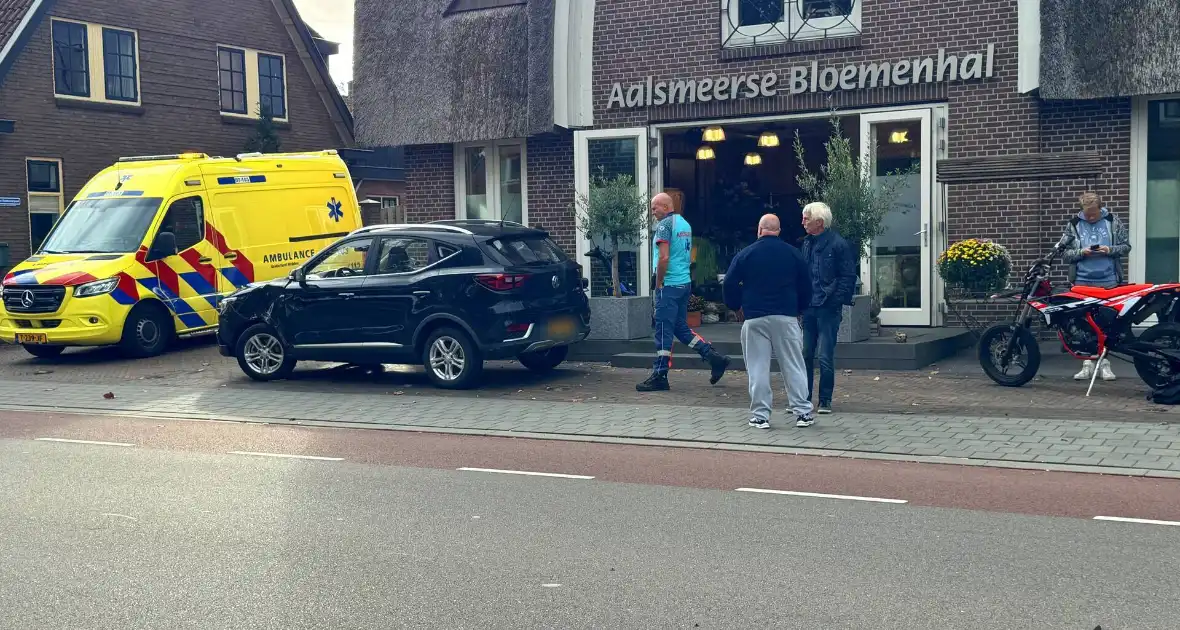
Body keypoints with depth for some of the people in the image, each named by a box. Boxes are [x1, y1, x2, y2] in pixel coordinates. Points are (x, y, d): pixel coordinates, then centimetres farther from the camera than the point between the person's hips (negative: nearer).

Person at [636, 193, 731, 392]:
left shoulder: (665, 224, -11)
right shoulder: (685, 224, 16)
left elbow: (664, 257, -19)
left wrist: (658, 284, -11)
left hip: (669, 285, -9)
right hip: (685, 283, 9)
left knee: (663, 331, -5)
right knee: (681, 327, 16)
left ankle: (659, 376, -2)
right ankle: (715, 358, 12)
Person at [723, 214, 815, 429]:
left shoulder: (745, 254, -1)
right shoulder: (794, 253, 5)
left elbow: (729, 284, -1)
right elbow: (806, 286, 9)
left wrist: (736, 306, 16)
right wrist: (799, 309, 24)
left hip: (754, 318, -1)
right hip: (786, 317, 1)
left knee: (757, 368, 3)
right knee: (793, 366, 6)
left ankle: (760, 415, 3)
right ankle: (802, 412, 7)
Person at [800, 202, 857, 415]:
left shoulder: (838, 245, -9)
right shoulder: (807, 243, 13)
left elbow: (848, 277, -9)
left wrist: (836, 300, -15)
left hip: (828, 309, -7)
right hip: (808, 308, 7)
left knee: (825, 358, -2)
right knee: (805, 355, 9)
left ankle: (825, 401, 9)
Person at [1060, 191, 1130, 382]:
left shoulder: (1113, 221, 4)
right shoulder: (1073, 225, 4)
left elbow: (1126, 247, 7)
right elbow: (1063, 252, 5)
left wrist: (1110, 250, -12)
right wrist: (1081, 252, -13)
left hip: (1109, 282, 0)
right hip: (1082, 282, 0)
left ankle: (1105, 364, 12)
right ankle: (1087, 364, 9)